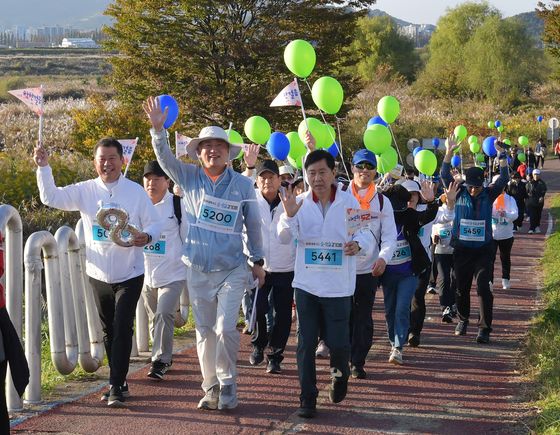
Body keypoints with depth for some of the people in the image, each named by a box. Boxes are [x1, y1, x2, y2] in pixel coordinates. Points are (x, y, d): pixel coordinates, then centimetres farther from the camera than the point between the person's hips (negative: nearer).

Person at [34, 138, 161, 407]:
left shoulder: (136, 191, -6)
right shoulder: (85, 191, 0)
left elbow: (154, 223, -4)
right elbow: (50, 197, -3)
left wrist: (146, 237, -26)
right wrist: (43, 167, -15)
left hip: (129, 274, -3)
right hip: (99, 274, 3)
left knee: (122, 329, -9)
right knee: (108, 331, 13)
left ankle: (117, 386, -4)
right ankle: (118, 382, 27)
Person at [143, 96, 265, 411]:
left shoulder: (243, 185, -2)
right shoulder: (190, 178, 2)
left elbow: (253, 225, 5)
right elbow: (165, 158, -10)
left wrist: (258, 260, 9)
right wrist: (158, 129, -25)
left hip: (232, 270, -2)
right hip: (198, 270, 3)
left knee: (225, 329, -13)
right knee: (205, 332, 9)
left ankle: (228, 384, 6)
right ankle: (211, 387, 22)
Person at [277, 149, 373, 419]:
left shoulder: (349, 202, -3)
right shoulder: (299, 203, 0)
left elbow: (366, 236, -2)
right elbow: (285, 238, -6)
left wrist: (358, 244, -25)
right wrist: (289, 215, -25)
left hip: (338, 285, -1)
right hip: (306, 283, 1)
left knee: (338, 342, 1)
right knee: (306, 343, 2)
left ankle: (340, 374, 34)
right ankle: (307, 399, 12)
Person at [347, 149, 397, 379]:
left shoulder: (382, 201, 4)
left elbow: (390, 235, -2)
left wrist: (384, 257, -18)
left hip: (369, 269, 1)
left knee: (363, 319, 6)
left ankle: (357, 362, 15)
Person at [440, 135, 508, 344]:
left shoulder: (488, 195, 0)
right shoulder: (459, 193, -1)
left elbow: (503, 179, -8)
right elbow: (445, 175, -8)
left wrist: (501, 155, -15)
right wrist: (449, 152, -16)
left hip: (483, 250, -1)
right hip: (461, 250, 1)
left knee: (483, 287, -11)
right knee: (461, 288, 12)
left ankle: (484, 328, -9)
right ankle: (463, 319, 33)